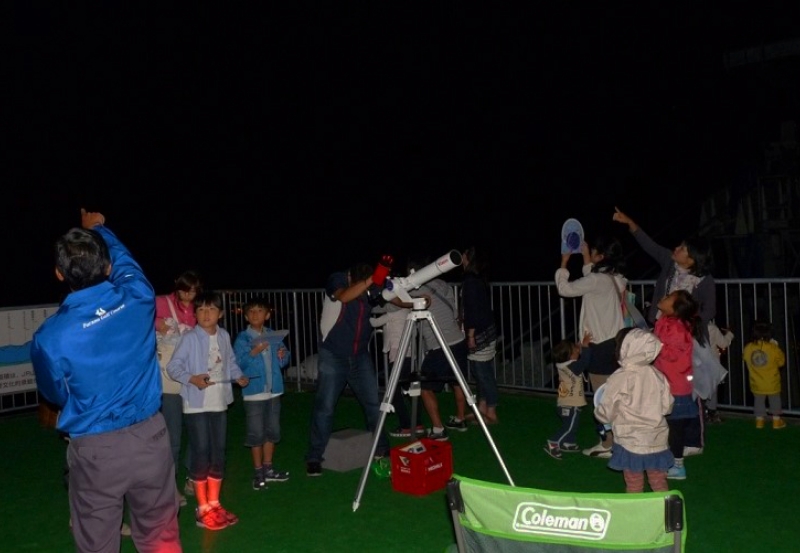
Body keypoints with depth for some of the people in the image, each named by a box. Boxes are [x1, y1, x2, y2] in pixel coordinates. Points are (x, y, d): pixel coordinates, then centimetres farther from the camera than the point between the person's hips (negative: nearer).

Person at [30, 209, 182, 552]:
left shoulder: (49, 337, -15)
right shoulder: (137, 298, -10)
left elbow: (55, 395, 5)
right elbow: (124, 259, 14)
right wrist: (99, 229, 33)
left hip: (95, 450, -2)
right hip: (149, 437, 3)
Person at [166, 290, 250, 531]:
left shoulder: (224, 336, 5)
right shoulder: (190, 338, -12)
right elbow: (173, 367, -13)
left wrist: (239, 376, -3)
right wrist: (193, 379, -26)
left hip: (219, 403, 6)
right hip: (196, 404, -6)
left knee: (218, 452, 12)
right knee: (201, 453, 0)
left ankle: (214, 503, 26)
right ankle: (203, 508, 13)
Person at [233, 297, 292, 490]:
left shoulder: (274, 336, 7)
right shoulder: (242, 338, -6)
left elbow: (284, 360, 12)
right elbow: (237, 364, -14)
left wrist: (283, 356, -9)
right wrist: (253, 353, -27)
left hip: (274, 389, 5)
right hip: (254, 390, -5)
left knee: (272, 431, 13)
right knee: (256, 433, 2)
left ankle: (268, 468, 27)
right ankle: (258, 472, 15)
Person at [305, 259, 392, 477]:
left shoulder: (377, 286, -6)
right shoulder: (336, 280, -17)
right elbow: (344, 296, -37)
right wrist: (371, 280, -49)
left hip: (360, 357, 3)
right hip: (333, 357, -3)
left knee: (374, 403, 1)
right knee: (324, 407, -2)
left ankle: (381, 448, 18)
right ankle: (314, 457, 9)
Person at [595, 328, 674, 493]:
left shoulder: (618, 379, -18)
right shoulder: (657, 375, -7)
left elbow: (606, 414, -10)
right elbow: (667, 406, 3)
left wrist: (598, 411, 11)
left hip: (630, 442, -4)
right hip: (657, 440, 4)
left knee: (634, 485, 10)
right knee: (659, 482, 17)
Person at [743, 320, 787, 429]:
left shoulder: (748, 348, -12)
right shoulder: (773, 348, -19)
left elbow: (745, 359, 8)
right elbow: (781, 361, -3)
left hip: (757, 384, 2)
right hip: (772, 384, -2)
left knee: (758, 402, 17)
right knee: (775, 401, 16)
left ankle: (759, 421, 24)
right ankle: (777, 421, 24)